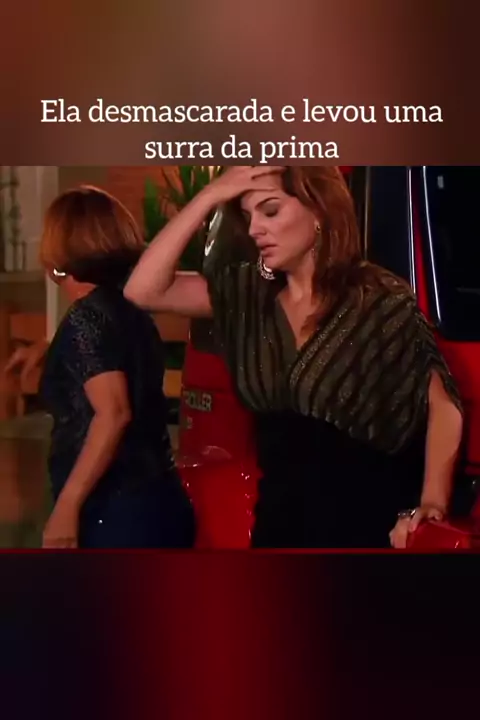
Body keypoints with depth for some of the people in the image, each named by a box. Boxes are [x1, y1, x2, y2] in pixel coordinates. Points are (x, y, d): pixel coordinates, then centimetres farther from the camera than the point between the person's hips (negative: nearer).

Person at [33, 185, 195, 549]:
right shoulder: (128, 308, 12)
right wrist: (48, 351, 50)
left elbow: (113, 413, -24)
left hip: (115, 512, -9)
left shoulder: (87, 315, -12)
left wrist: (67, 505, -24)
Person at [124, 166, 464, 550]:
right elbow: (143, 291, -8)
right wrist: (210, 196, -14)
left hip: (368, 520, -4)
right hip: (279, 517, 4)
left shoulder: (381, 300, -12)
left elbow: (442, 403, -10)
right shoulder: (247, 293, 0)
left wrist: (431, 502, -23)